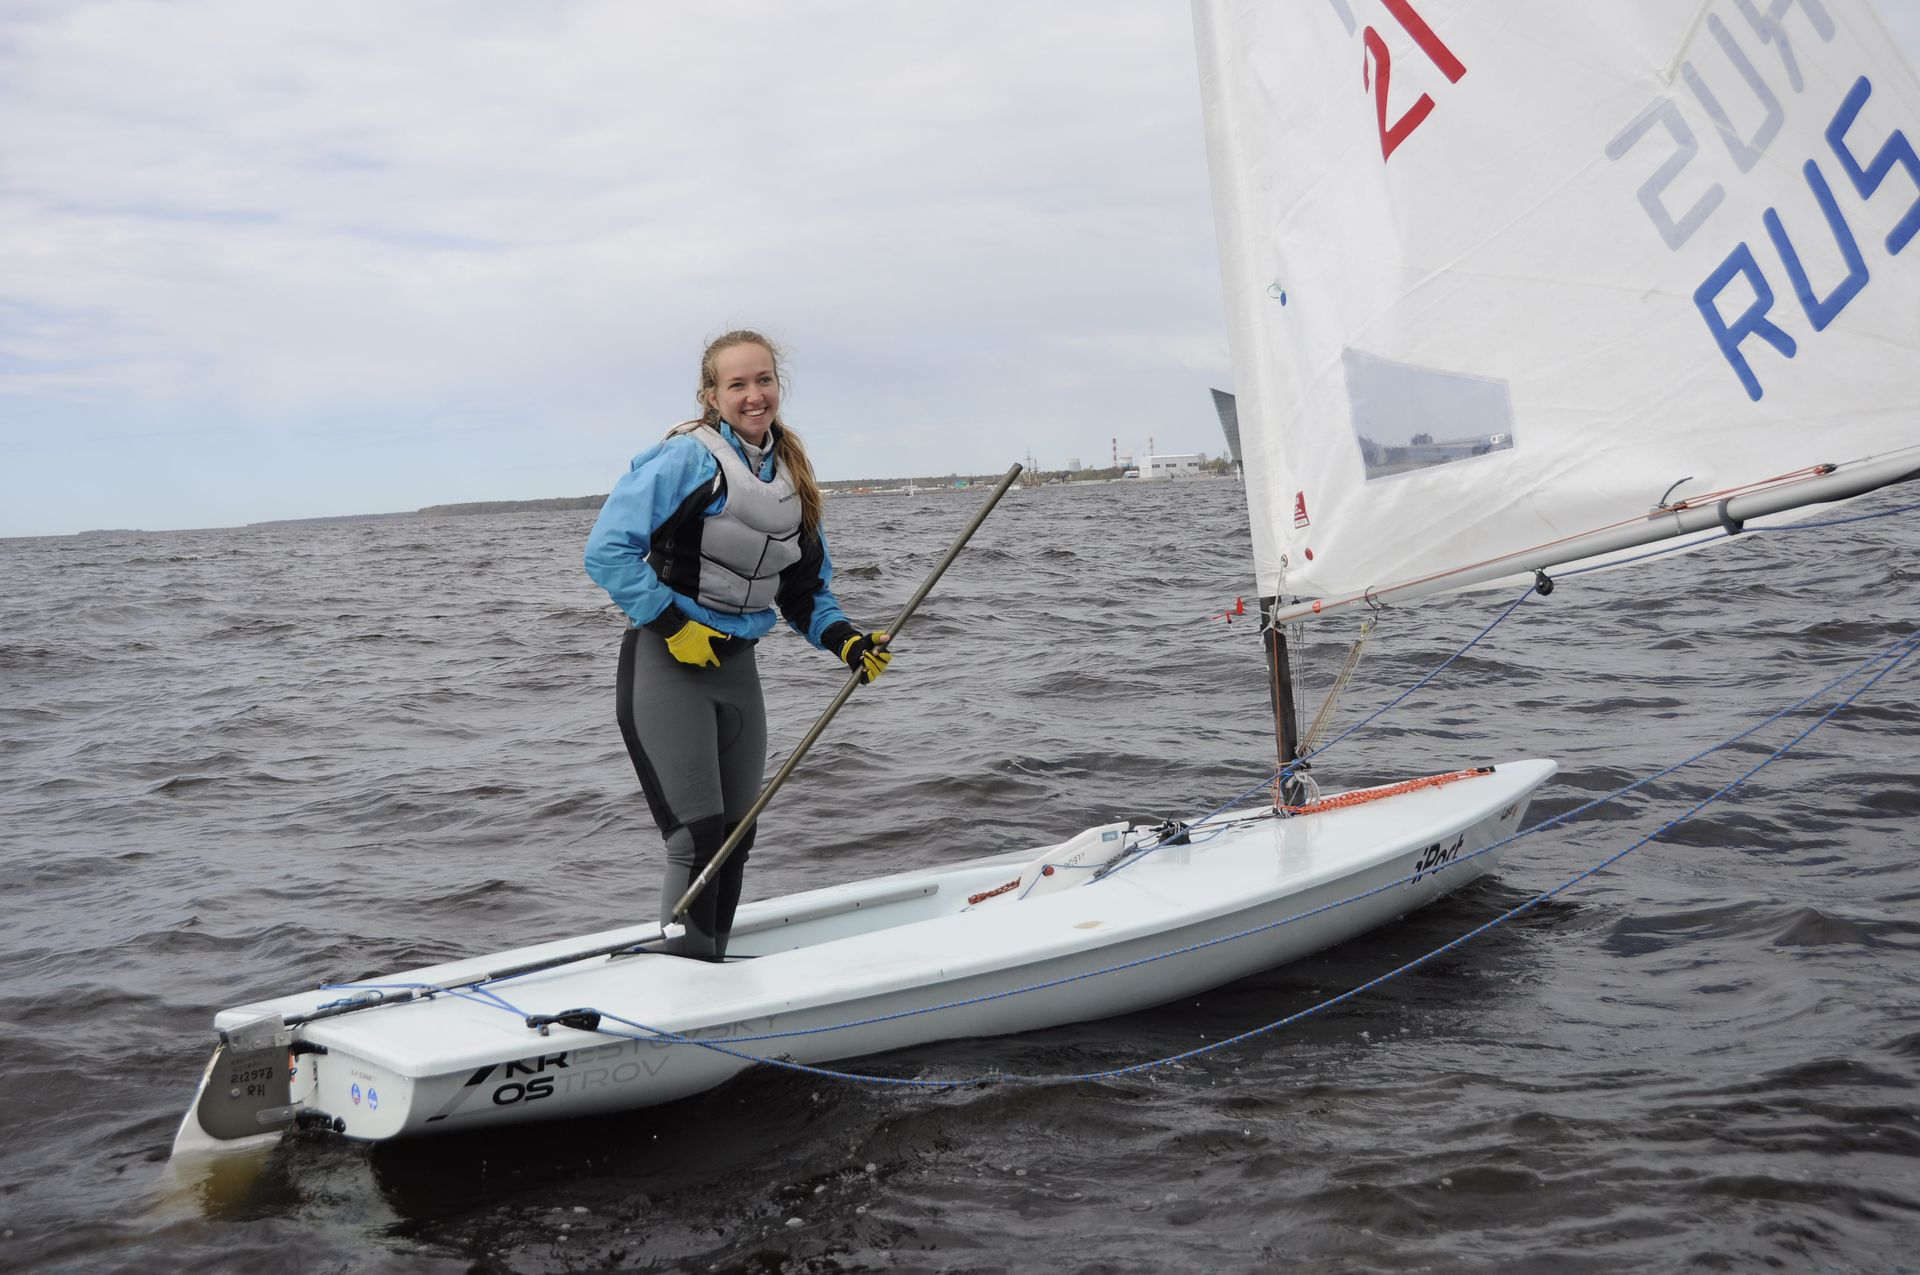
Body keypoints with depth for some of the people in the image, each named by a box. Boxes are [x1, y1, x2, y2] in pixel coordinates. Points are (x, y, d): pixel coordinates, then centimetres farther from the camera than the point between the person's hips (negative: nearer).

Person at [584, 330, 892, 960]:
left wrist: (843, 639, -1)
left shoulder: (791, 476, 10)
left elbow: (807, 589, 16)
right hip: (665, 665, -7)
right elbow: (608, 550, -18)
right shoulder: (687, 458, -13)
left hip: (736, 666, 7)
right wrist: (673, 625, -19)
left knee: (736, 838, 12)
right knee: (697, 836, -12)